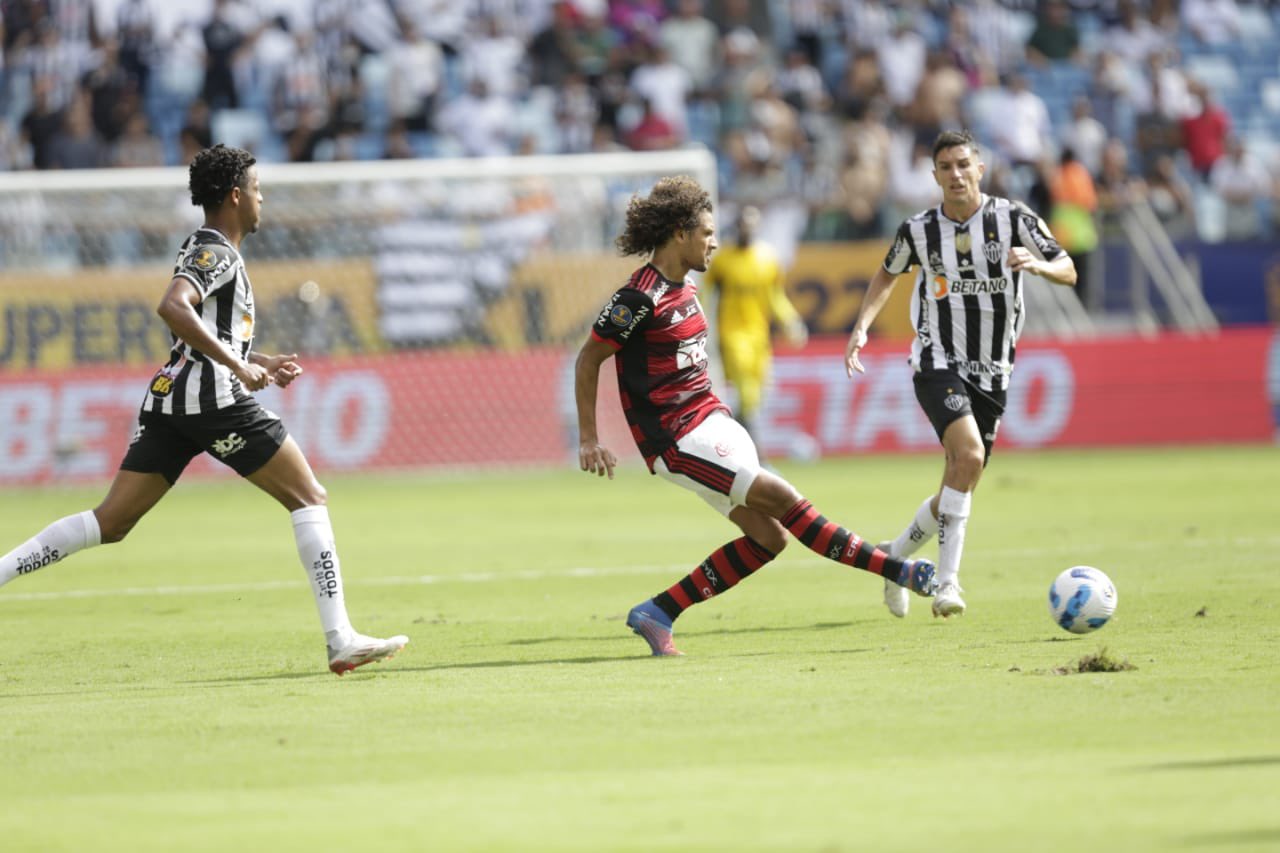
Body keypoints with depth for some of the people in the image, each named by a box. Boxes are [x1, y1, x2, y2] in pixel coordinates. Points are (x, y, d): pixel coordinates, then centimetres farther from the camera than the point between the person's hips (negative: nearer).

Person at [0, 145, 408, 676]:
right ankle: (340, 640, -6)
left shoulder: (203, 249, 24)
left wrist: (259, 364, 25)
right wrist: (237, 365, -24)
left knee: (110, 522, 5)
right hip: (215, 398, -9)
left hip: (168, 395, 9)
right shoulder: (216, 253, -6)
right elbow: (172, 307, -26)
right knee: (309, 498, -1)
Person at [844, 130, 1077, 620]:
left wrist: (1038, 264, -26)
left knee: (960, 487, 7)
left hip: (991, 372, 2)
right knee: (969, 455, -26)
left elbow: (1068, 272, -4)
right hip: (938, 363, -2)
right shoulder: (919, 230, -1)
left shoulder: (1013, 219, -4)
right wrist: (861, 327, 5)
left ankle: (898, 554, 33)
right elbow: (888, 274, 19)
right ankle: (948, 579, -24)